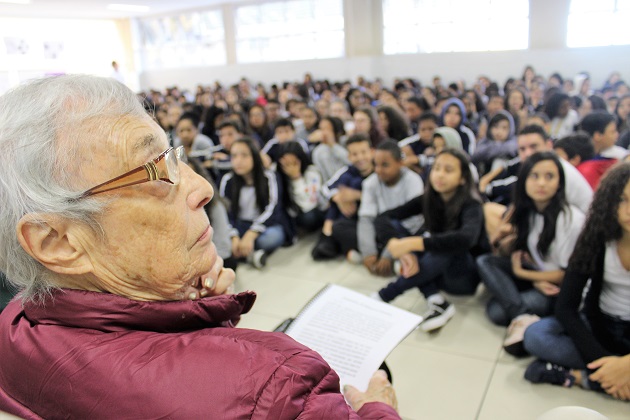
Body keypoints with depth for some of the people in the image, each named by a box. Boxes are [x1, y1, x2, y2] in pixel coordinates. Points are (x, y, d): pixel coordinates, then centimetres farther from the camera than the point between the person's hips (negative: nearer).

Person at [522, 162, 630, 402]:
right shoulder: (597, 238, -11)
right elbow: (565, 306, -14)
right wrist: (600, 358, -26)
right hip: (598, 324, 1)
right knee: (535, 335, -27)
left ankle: (579, 376, -21)